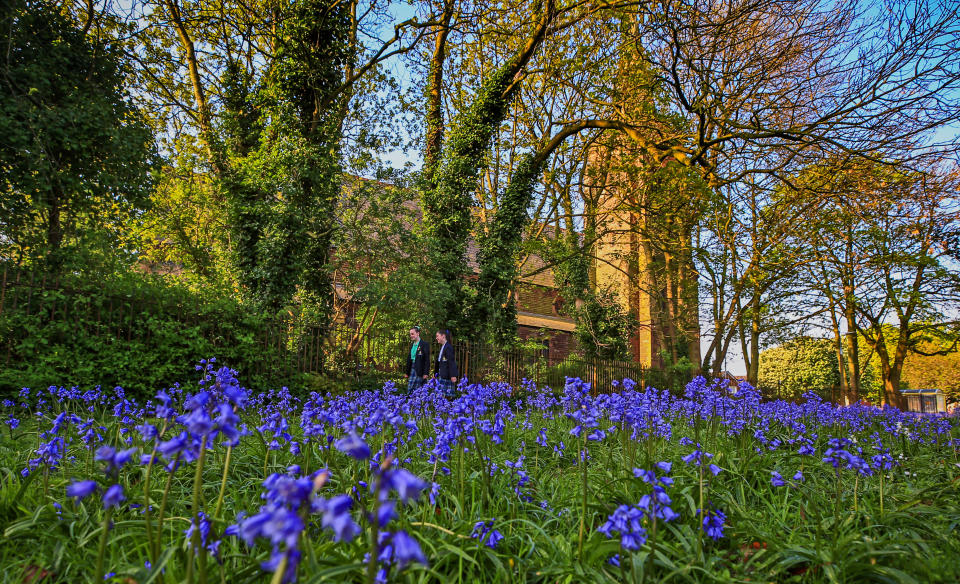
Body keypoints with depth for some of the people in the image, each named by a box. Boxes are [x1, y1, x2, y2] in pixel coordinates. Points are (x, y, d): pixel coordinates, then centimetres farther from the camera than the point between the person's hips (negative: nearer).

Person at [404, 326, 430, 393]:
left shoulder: (424, 344, -9)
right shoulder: (412, 345, 14)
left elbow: (427, 359, -12)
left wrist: (426, 373, -17)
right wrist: (407, 372, 16)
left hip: (420, 369, -7)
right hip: (412, 368, 7)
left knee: (418, 389, -5)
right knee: (409, 389, 4)